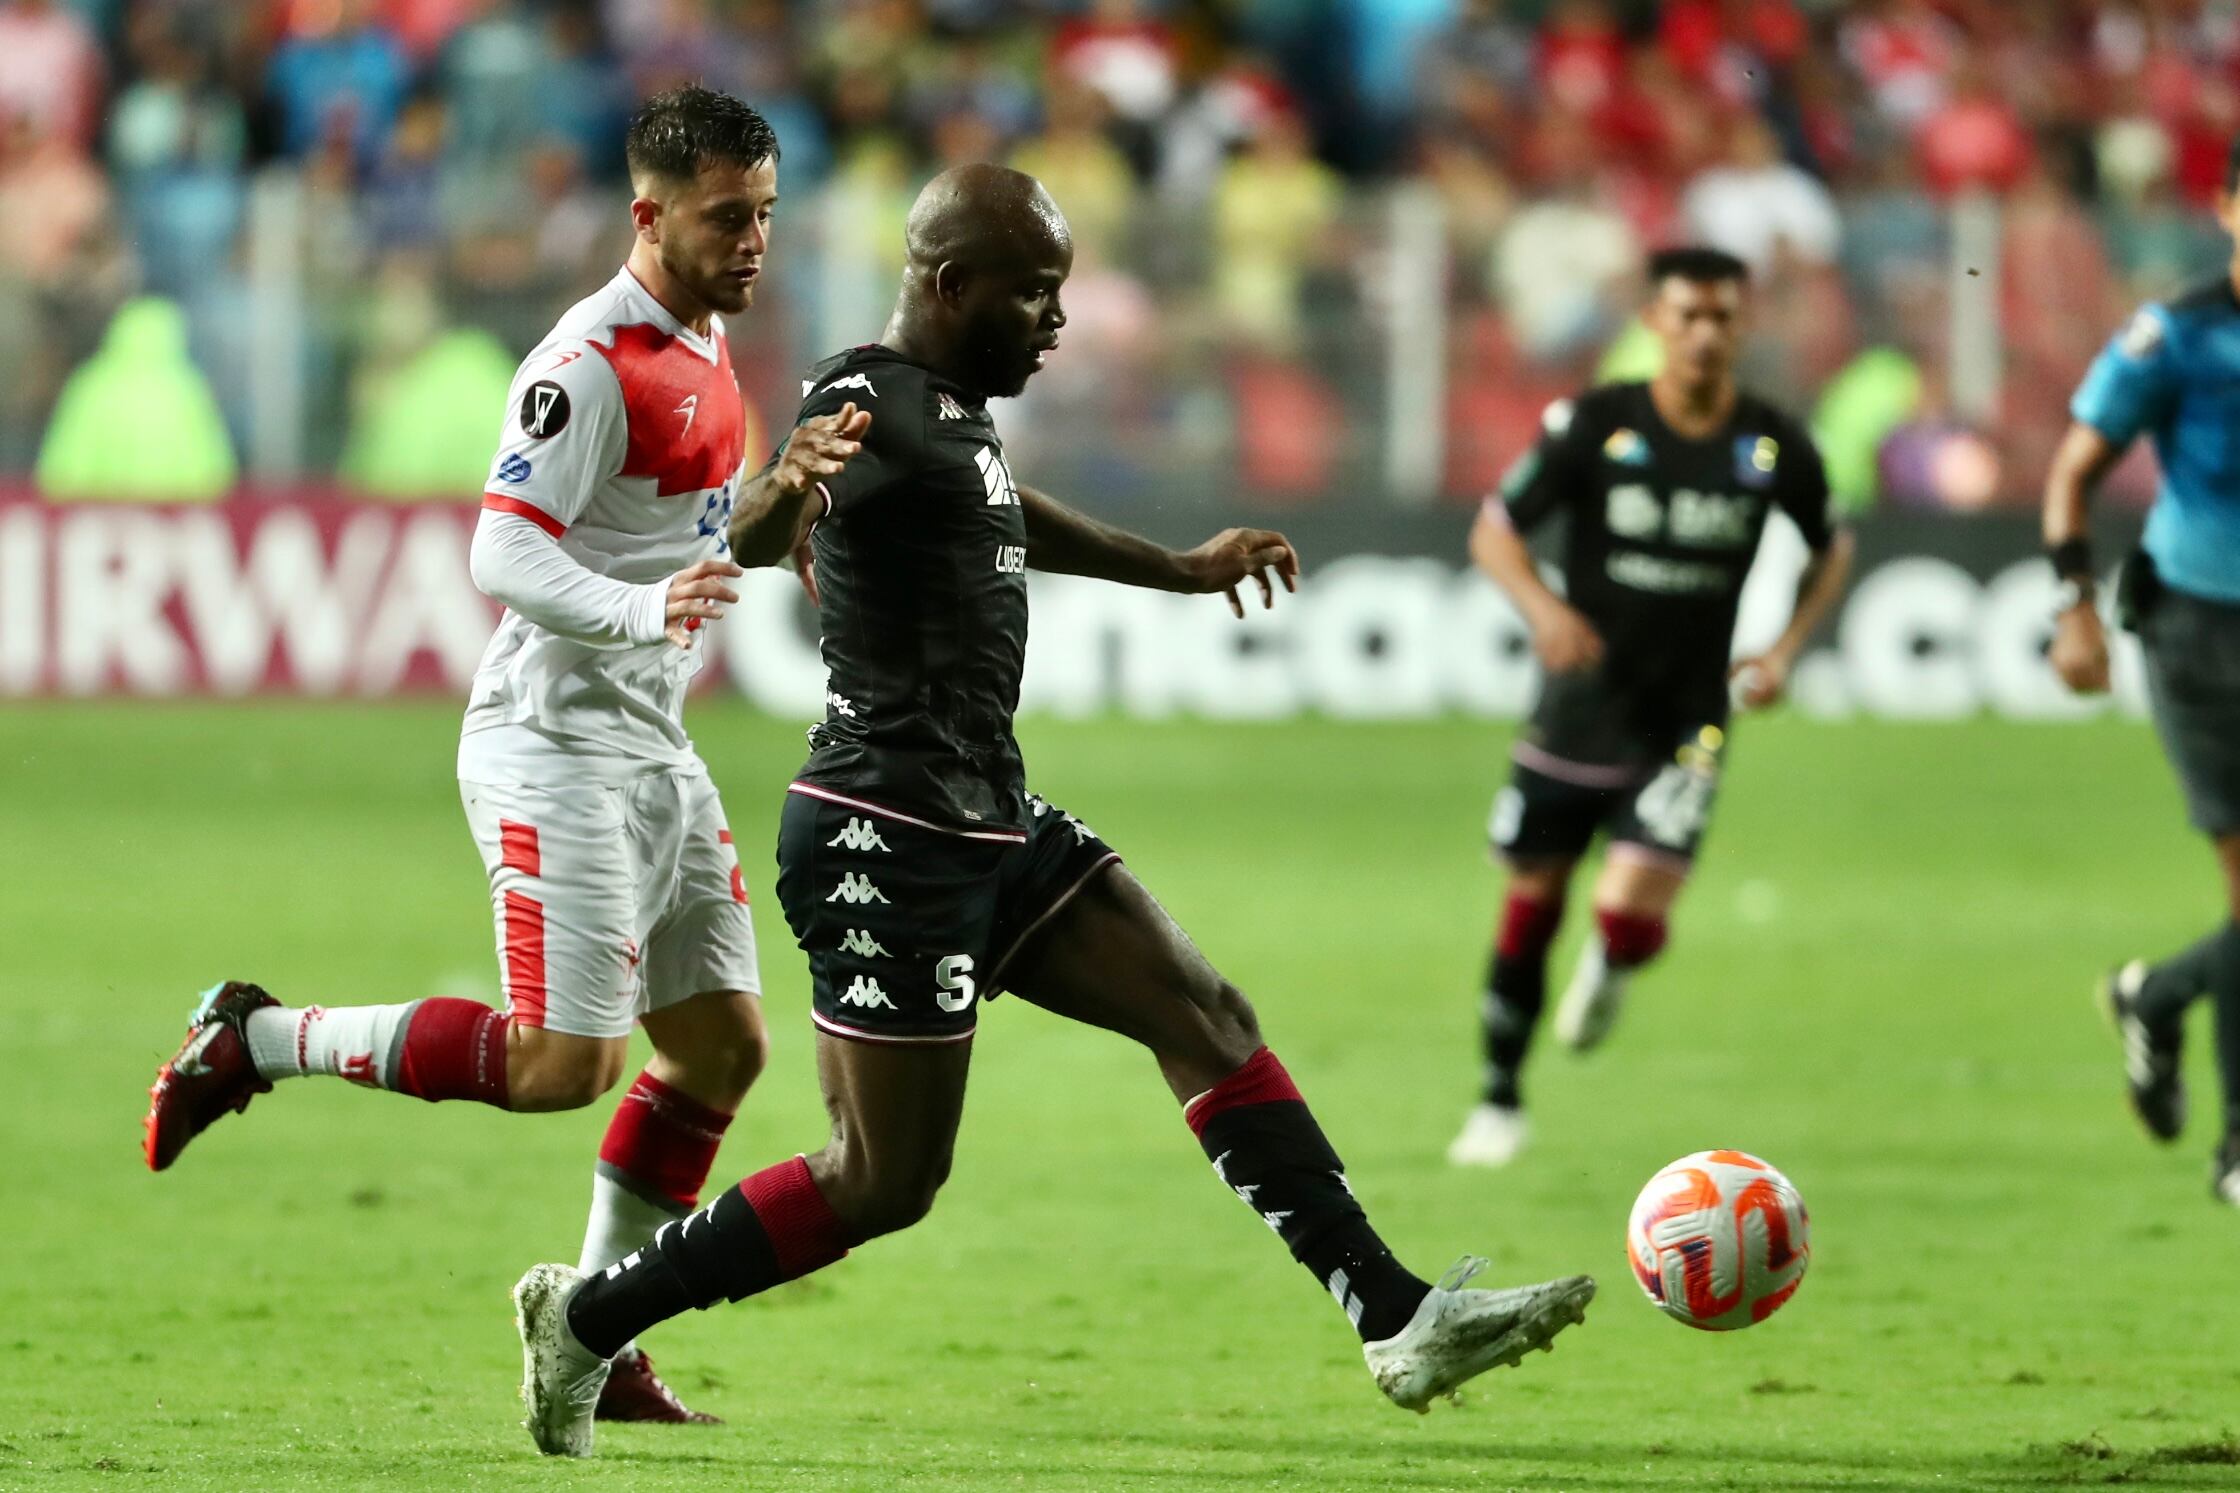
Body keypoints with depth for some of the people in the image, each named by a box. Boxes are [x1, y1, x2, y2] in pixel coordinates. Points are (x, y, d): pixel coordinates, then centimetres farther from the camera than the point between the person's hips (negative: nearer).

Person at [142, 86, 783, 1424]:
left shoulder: (705, 342, 12)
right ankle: (259, 1040, -1)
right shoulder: (590, 364, -18)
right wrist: (642, 611, -39)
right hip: (557, 746, -10)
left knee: (723, 1048, 7)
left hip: (655, 750, 10)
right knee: (560, 1061, -16)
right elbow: (504, 555, -26)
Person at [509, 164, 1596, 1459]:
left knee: (1207, 1017, 3)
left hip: (992, 823, 10)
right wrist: (783, 496, -62)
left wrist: (1181, 570, 48)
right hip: (891, 840, -10)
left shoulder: (955, 411, 13)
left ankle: (1397, 1321, 0)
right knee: (885, 1183, -5)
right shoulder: (874, 406, -17)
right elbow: (750, 540, -38)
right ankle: (584, 1320, 9)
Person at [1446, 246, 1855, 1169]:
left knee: (1629, 913, -16)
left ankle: (1610, 968, 24)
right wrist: (1543, 607, -22)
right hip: (1578, 708, 0)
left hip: (1687, 723, 0)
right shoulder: (1594, 425, -9)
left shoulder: (1775, 448, -4)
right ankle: (1500, 1098, 28)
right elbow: (1495, 529, -3)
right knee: (1532, 903, 8)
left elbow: (1831, 548, 14)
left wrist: (1784, 650, 1)